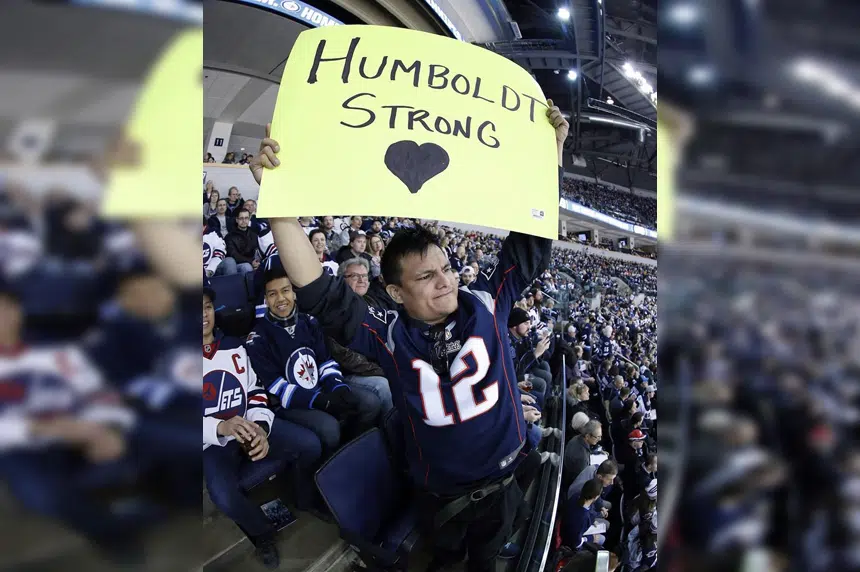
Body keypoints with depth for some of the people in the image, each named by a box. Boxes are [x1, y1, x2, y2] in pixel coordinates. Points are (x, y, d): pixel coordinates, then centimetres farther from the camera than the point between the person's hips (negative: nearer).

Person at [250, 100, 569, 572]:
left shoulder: (486, 303, -16)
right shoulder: (390, 335, -21)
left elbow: (530, 243, -13)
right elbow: (319, 292, -28)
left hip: (500, 484, 1)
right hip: (439, 495, 0)